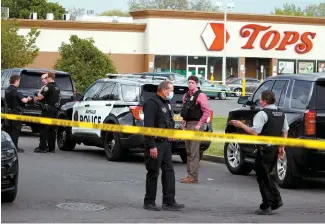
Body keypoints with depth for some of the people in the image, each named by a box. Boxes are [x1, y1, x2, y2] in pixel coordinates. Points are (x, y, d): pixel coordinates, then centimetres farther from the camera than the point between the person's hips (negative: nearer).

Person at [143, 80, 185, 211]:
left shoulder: (166, 103, 15)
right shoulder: (152, 103, -16)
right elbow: (148, 126, -22)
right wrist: (152, 146, -25)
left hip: (165, 142, 9)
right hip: (155, 143, -9)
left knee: (168, 171, 6)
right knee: (153, 173, -2)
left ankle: (169, 202, 8)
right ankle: (149, 202, 8)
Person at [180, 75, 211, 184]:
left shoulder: (200, 96, -9)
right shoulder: (186, 96, 15)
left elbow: (207, 111, -16)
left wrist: (199, 125, -17)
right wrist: (183, 123, 12)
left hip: (195, 125, -8)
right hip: (187, 125, 9)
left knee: (194, 152, -10)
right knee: (189, 152, 12)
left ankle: (193, 176, -11)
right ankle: (190, 174, 18)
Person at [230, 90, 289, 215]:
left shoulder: (262, 114, -15)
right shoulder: (281, 113, 10)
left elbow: (254, 132, -20)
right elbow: (285, 132, 15)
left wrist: (241, 125, -9)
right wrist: (282, 147, 24)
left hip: (264, 150, -8)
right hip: (275, 148, 8)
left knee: (262, 178, 1)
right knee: (266, 176, 22)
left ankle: (266, 207, 2)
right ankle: (276, 200, 15)